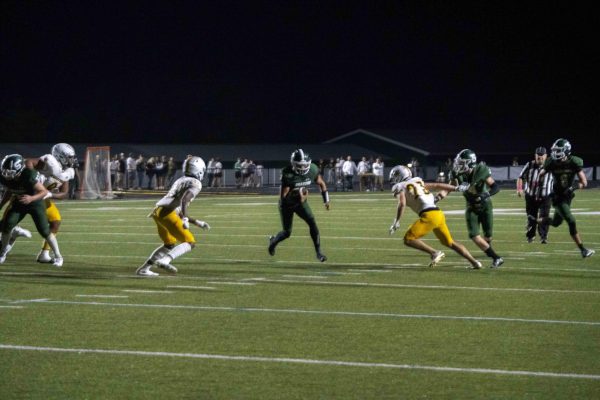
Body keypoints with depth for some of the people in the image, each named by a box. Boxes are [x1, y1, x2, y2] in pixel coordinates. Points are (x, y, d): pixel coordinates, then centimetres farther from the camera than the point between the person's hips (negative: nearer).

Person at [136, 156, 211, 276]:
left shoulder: (180, 181, 29)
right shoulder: (196, 184, 3)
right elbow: (184, 200, -17)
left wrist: (198, 222, 32)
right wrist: (185, 219, -23)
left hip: (157, 212, 8)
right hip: (167, 213, -8)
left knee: (170, 244, 26)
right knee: (190, 242, -1)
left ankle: (144, 269, 21)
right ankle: (165, 261, -22)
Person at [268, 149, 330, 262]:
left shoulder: (312, 170, -17)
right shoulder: (287, 174, -31)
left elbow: (321, 184, 3)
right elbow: (283, 196, -30)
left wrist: (326, 200, 3)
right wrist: (296, 193, -45)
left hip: (301, 203, 3)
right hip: (287, 204, -3)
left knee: (312, 222, -17)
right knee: (287, 232, 4)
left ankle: (318, 252, -9)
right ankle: (273, 241, 39)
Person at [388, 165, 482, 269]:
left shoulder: (401, 187, 4)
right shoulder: (418, 182, 23)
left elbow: (402, 204, -13)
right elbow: (437, 186, 23)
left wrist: (396, 222, -11)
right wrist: (456, 188, 26)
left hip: (429, 216, -8)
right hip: (439, 213, 8)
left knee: (408, 239, -4)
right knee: (449, 242, 20)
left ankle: (434, 253, -12)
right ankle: (474, 262, 18)